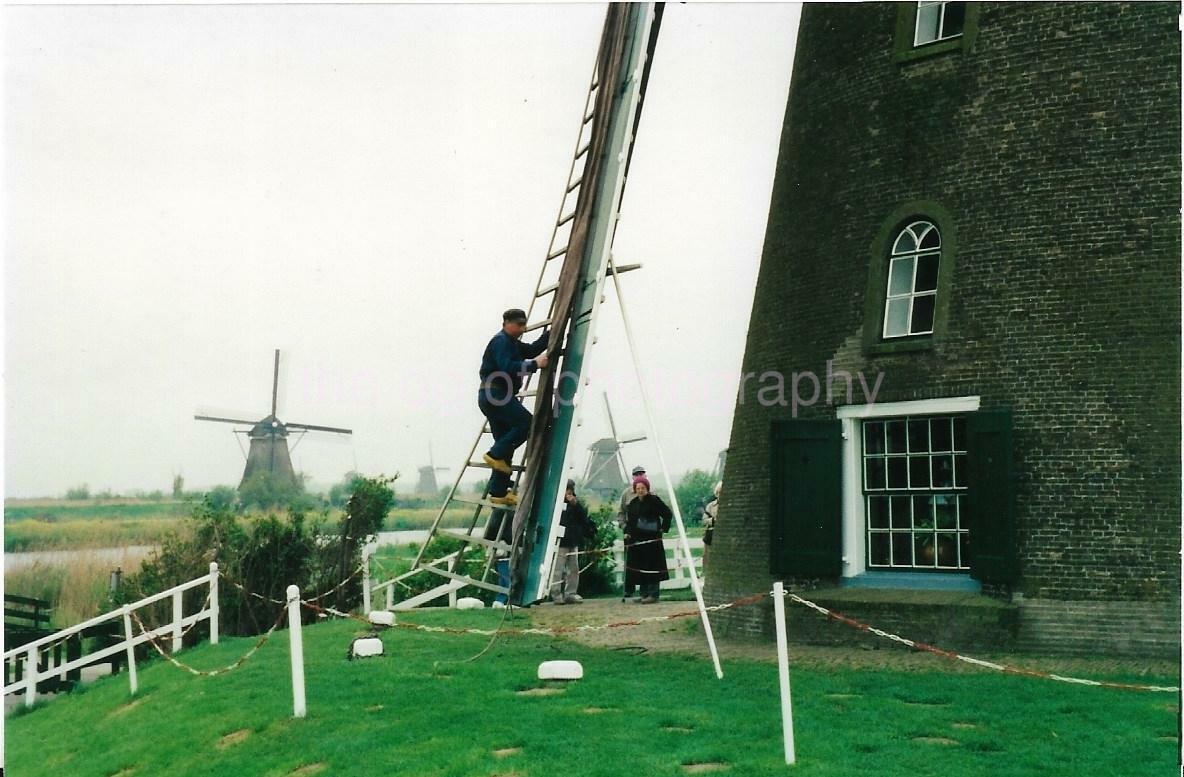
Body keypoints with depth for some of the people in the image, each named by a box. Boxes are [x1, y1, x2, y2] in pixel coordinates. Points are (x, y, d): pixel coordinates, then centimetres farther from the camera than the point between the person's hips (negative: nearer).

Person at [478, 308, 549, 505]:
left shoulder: (512, 343, 24)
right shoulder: (501, 341, -9)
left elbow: (532, 350, 17)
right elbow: (507, 367, -23)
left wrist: (550, 333, 11)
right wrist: (534, 364, -25)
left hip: (493, 397, 11)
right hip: (494, 394, -11)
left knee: (506, 447, 7)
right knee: (526, 422, -16)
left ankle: (498, 493, 7)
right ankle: (495, 454, -12)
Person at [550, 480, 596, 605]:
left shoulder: (576, 503, 14)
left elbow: (584, 516, 4)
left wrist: (576, 504, -9)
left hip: (573, 541, 7)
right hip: (560, 542, -7)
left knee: (574, 569, 9)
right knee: (558, 569, -8)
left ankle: (571, 594, 16)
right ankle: (556, 594, -3)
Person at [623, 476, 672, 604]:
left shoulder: (654, 500, -5)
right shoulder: (633, 503, 13)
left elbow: (668, 514, -4)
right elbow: (629, 520, 21)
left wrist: (663, 529, -7)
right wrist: (627, 532, 7)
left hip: (652, 539, -6)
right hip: (637, 539, 6)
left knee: (652, 566, -6)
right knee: (640, 567, 7)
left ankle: (653, 594, -5)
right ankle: (644, 594, 15)